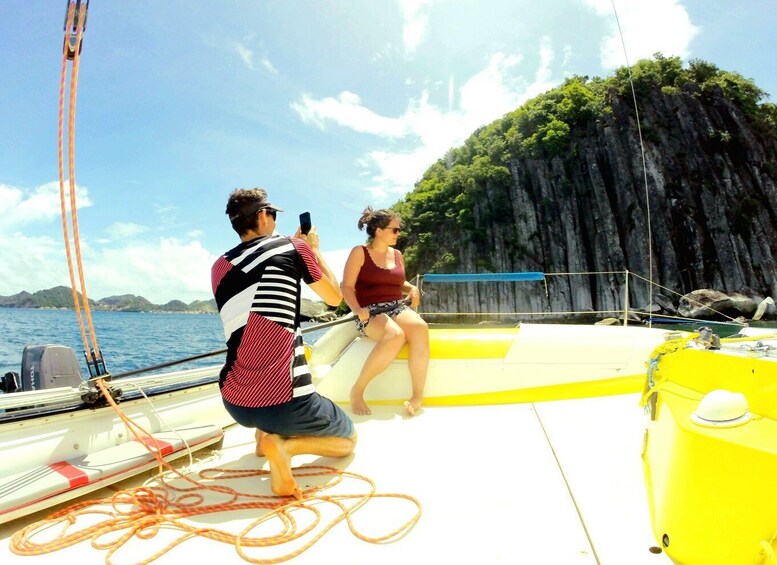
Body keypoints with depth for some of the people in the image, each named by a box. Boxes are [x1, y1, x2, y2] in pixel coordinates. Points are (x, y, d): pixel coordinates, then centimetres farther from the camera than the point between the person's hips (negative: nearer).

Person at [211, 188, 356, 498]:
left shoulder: (219, 267, 10)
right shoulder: (293, 247, -4)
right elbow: (335, 298, 8)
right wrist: (314, 249, 20)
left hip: (234, 403, 6)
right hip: (284, 403, -6)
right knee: (348, 439, 21)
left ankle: (264, 434, 23)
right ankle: (285, 444, -7)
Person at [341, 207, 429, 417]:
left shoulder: (396, 254, 16)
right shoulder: (359, 252, -1)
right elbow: (347, 287, -5)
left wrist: (412, 288, 6)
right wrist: (357, 309, -23)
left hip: (398, 308, 5)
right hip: (370, 313, -5)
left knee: (420, 327, -30)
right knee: (395, 335, -36)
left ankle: (418, 394, -26)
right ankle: (357, 390, -19)